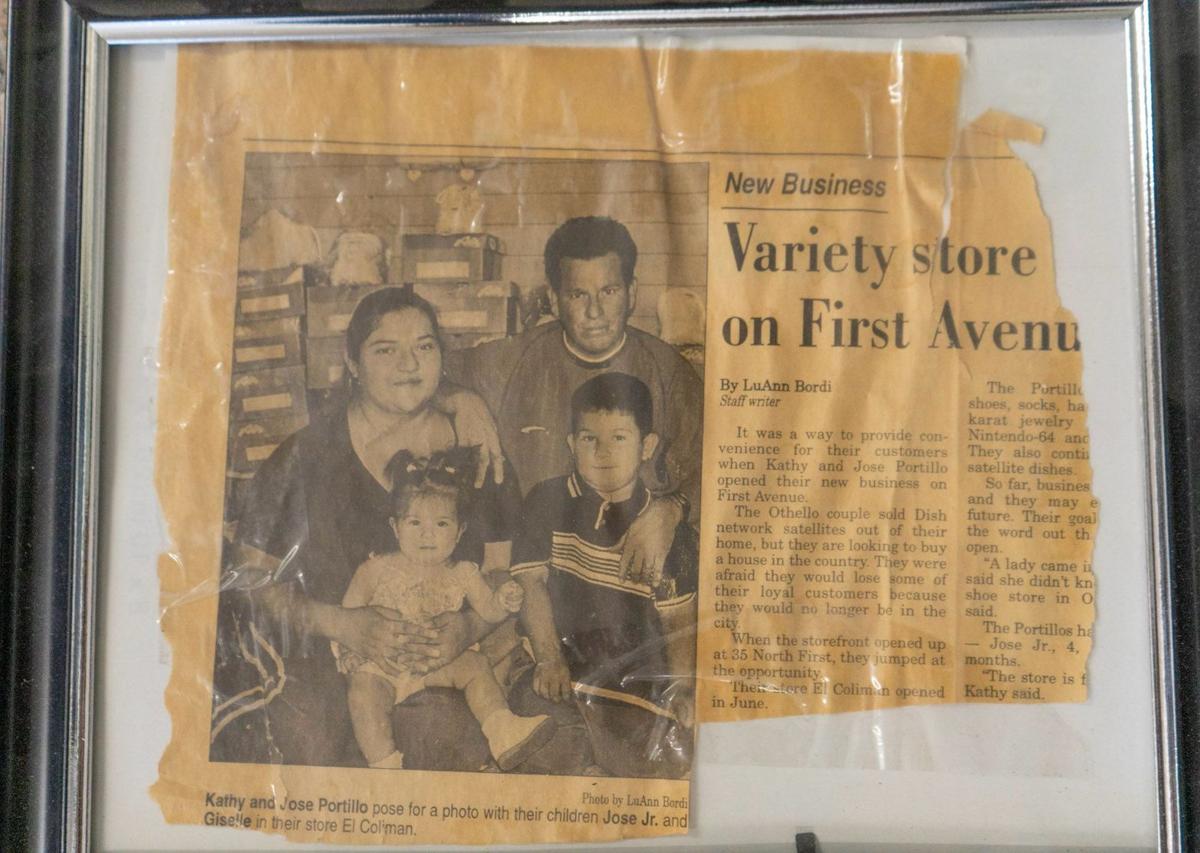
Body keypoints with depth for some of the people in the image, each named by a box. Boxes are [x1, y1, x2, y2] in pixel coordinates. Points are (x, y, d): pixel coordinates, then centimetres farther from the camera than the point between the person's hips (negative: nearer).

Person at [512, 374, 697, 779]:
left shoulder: (671, 530, 1)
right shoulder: (547, 502, 3)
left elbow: (679, 617, 2)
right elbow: (532, 583, 0)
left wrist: (681, 688, -9)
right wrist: (549, 660, -8)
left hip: (638, 675, 0)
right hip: (564, 666, 1)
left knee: (670, 758, -17)